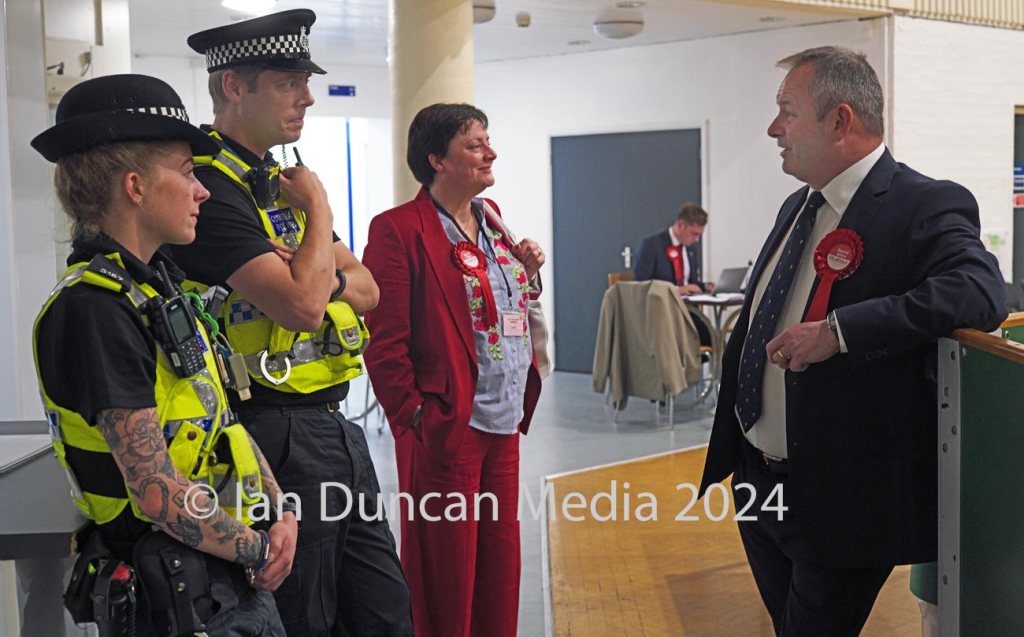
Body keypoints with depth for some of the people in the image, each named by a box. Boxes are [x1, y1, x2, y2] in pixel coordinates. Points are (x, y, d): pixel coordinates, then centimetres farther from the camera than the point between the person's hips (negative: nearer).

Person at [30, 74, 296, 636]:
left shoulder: (157, 287, 10)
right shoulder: (94, 308, -21)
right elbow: (157, 491, -24)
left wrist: (280, 515, -2)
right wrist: (260, 551, -12)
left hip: (235, 577, 9)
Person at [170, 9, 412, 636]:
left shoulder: (280, 182, 14)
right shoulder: (211, 188, -16)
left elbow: (366, 287, 12)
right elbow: (301, 305, -26)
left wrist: (324, 280, -10)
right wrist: (318, 209, -11)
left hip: (335, 424, 9)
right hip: (282, 436, -9)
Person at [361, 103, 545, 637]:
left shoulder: (490, 218, 13)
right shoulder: (398, 230, -12)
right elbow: (384, 341, -14)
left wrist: (526, 271, 4)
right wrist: (412, 416, -12)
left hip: (504, 421, 8)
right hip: (447, 428, -7)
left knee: (500, 558, 16)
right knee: (446, 571, 5)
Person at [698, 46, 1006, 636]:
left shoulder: (926, 206, -15)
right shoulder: (799, 206, 11)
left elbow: (981, 290, -33)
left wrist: (839, 330, -36)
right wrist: (729, 446, 19)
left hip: (839, 498, -8)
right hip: (756, 478, 8)